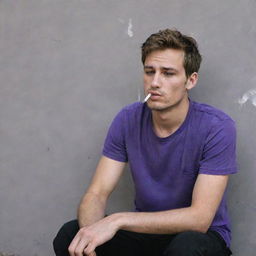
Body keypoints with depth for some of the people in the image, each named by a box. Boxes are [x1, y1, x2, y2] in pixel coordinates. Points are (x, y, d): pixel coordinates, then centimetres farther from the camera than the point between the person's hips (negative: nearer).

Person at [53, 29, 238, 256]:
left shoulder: (217, 128, -19)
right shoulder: (128, 120, -6)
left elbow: (200, 218, -25)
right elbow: (97, 194, -8)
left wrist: (119, 220, -33)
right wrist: (90, 232, -32)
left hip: (202, 235, -3)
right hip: (146, 231, 3)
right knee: (68, 236, -20)